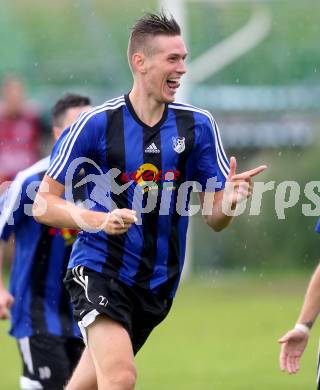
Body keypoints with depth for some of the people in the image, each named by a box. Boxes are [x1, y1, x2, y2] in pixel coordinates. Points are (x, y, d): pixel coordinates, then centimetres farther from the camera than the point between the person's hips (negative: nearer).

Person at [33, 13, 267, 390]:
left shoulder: (198, 125, 0)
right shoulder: (95, 125, -9)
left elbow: (215, 219, 3)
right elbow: (43, 203, -6)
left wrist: (230, 199, -21)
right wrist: (98, 220, -24)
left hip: (157, 283, 4)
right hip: (99, 270, -4)